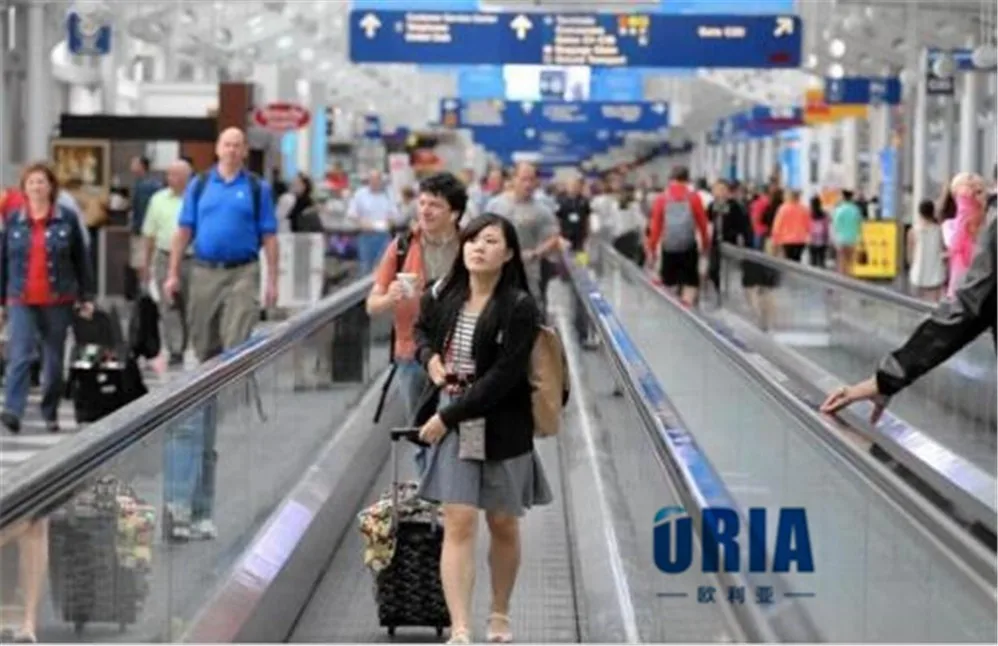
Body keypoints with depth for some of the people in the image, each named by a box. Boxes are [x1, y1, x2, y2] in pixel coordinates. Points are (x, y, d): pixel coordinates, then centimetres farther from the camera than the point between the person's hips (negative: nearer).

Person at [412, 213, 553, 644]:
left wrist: (447, 416, -19)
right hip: (452, 425, 2)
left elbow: (501, 378, -18)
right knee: (458, 523, -7)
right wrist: (430, 358, -1)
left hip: (501, 429, -2)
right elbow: (422, 329, 22)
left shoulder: (519, 308, -13)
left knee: (503, 524, 12)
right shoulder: (443, 295, 0)